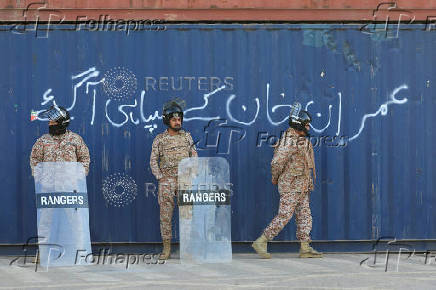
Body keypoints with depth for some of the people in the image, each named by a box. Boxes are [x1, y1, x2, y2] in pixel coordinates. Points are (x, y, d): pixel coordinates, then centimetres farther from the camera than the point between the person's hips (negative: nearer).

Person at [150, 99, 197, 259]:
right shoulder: (159, 139, 2)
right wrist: (160, 179, -5)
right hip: (166, 182, -1)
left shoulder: (186, 136, 7)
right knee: (165, 215, -2)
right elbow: (153, 161, 3)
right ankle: (166, 248, 4)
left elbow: (194, 158, 11)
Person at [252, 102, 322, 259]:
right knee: (284, 216, -8)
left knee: (304, 216, 9)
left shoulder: (300, 140, 12)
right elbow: (276, 162, -24)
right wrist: (275, 179, -8)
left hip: (301, 187, 10)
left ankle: (305, 248, 11)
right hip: (291, 186, -10)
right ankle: (261, 242, -2)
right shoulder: (290, 142, -21)